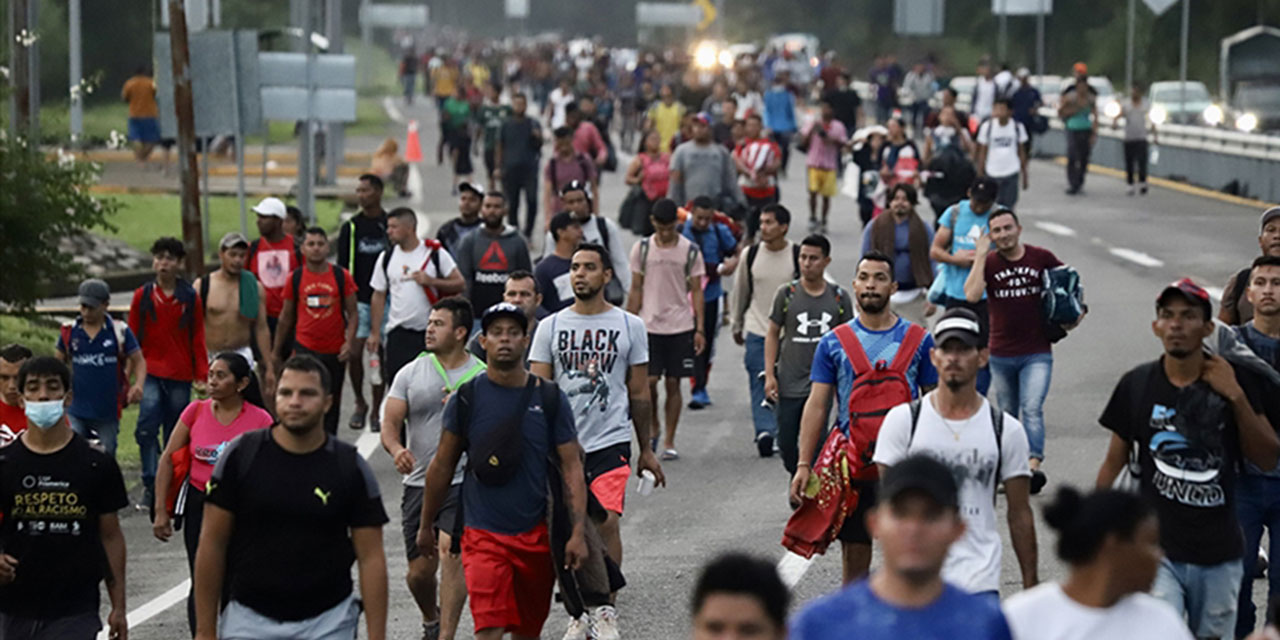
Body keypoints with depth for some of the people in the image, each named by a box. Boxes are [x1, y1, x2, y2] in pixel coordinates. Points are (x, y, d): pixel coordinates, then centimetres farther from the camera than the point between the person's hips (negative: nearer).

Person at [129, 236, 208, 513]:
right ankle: (150, 485, -11)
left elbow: (197, 339, 7)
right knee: (147, 427, -16)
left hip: (180, 376, 1)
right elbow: (132, 337, 8)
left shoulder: (190, 297, 3)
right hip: (151, 373, -1)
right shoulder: (142, 296, 4)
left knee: (175, 433, 7)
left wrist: (203, 375, 3)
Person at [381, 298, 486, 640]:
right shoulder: (411, 373, 6)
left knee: (451, 551, -22)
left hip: (463, 482, -3)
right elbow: (390, 423, 2)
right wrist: (397, 449, -21)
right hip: (419, 482, 3)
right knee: (419, 571, 6)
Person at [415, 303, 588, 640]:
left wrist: (578, 532, -7)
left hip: (535, 534, 2)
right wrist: (425, 526, 13)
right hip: (483, 534, -2)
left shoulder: (550, 399, 0)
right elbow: (442, 467, 8)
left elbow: (572, 467, 1)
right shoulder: (467, 397, -1)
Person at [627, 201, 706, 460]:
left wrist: (700, 329, -1)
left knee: (673, 383, 2)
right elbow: (636, 290, 7)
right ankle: (653, 425, 19)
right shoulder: (642, 249, 2)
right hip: (649, 325, 0)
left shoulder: (690, 251, 1)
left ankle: (669, 440, 11)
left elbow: (696, 291, 4)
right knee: (649, 381, -7)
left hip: (680, 326, 0)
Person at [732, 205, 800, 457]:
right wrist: (736, 325, 19)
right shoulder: (751, 254, 0)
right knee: (760, 384, -8)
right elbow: (740, 291, 12)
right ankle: (765, 431, -15)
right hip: (756, 330, 1)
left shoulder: (798, 256, -7)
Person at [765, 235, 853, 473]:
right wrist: (770, 375, -2)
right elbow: (772, 335, 5)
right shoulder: (786, 294, 1)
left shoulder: (839, 298, 2)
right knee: (786, 442, 5)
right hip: (790, 383, 1)